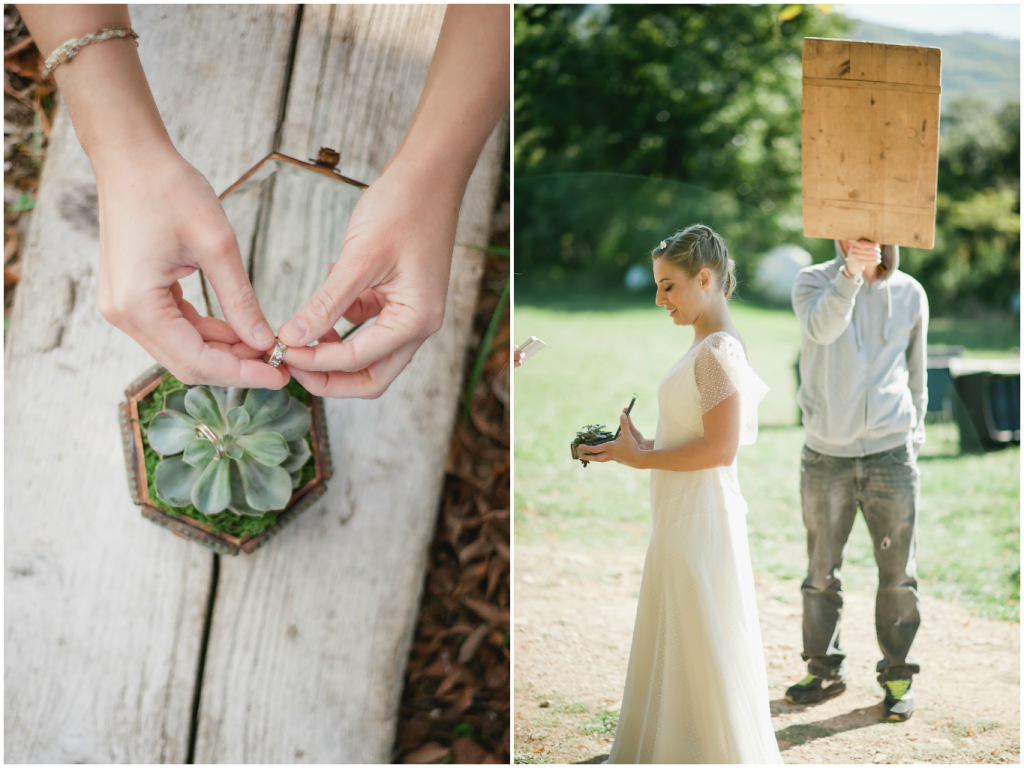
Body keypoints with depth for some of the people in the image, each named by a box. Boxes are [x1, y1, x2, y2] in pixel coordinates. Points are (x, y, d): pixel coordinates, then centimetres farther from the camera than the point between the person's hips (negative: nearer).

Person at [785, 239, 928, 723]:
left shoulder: (909, 293, 3)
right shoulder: (814, 282, -3)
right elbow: (821, 329, -27)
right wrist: (851, 273, -41)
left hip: (890, 452, 1)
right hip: (827, 454, 0)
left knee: (898, 574, 2)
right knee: (822, 572, 9)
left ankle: (897, 676, 16)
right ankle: (825, 670, 24)